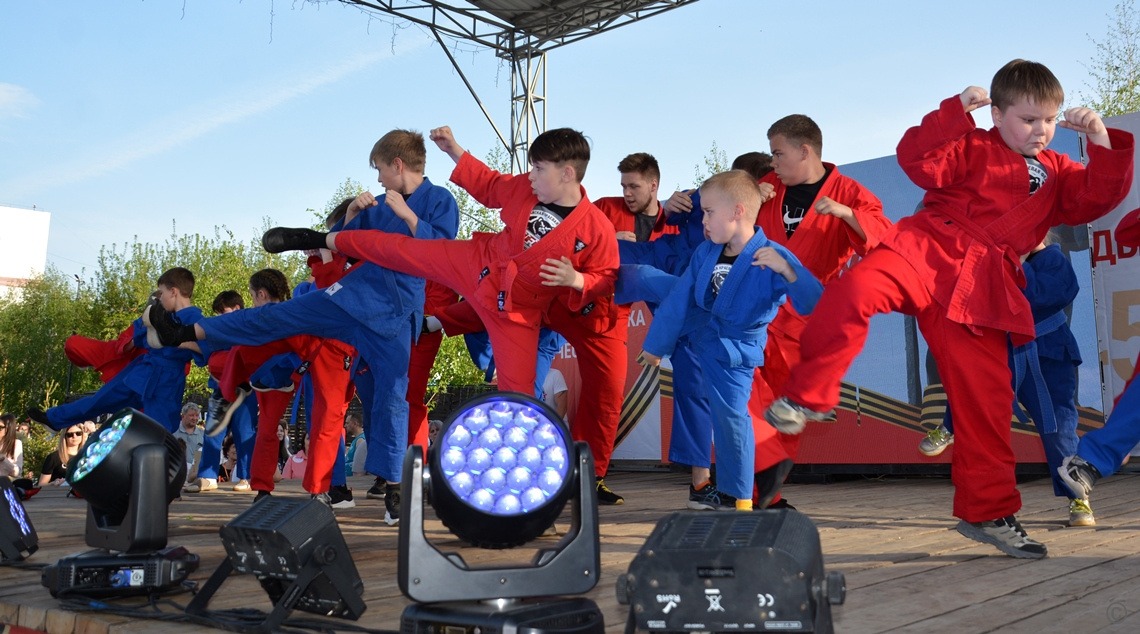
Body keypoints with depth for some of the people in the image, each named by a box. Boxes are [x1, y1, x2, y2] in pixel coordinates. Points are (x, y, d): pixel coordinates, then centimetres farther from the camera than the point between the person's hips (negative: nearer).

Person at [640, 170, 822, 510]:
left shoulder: (773, 258, -25)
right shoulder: (706, 253, -10)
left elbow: (812, 304, -32)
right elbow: (681, 297, -3)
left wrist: (787, 271, -49)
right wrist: (656, 343, 2)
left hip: (731, 351, -5)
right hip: (694, 327, 5)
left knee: (731, 416, -7)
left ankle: (741, 496, 9)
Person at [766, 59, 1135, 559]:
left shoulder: (1056, 173, 27)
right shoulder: (971, 146, 12)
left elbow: (1100, 198, 13)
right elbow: (917, 160, -5)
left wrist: (1104, 143, 4)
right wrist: (955, 110, -10)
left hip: (978, 292, 4)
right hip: (928, 250, -4)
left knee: (987, 397, 2)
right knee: (856, 289, -36)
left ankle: (988, 512, 16)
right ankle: (807, 396, -22)